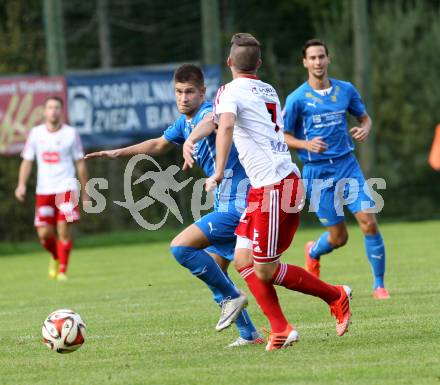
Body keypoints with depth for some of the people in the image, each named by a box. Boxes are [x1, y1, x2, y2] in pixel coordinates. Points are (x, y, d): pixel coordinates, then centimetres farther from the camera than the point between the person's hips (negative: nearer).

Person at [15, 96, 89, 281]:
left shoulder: (71, 134, 1)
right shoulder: (35, 133, 5)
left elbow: (80, 163, 6)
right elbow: (27, 161, 6)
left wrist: (85, 192, 6)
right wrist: (22, 184, -9)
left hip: (66, 188, -2)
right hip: (44, 189, 2)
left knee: (64, 230, -12)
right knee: (44, 233, -2)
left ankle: (62, 270, -4)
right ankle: (56, 257, 28)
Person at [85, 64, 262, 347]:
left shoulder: (207, 113, -16)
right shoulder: (185, 122, 14)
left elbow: (212, 121, -44)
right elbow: (159, 145, 35)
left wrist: (195, 136, -66)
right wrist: (118, 153, 35)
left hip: (236, 204, -10)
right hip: (229, 204, 10)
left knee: (181, 247, -16)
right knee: (214, 270, 14)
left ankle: (231, 296, -4)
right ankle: (250, 334, 19)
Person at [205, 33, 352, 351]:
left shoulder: (230, 92, -6)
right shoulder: (269, 92, 19)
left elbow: (226, 126, -27)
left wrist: (219, 172, -31)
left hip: (273, 187, -9)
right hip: (287, 180, 9)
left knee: (265, 270, -3)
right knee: (243, 260, 7)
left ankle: (336, 296, 9)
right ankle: (280, 330, 3)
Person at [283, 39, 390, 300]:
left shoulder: (345, 90, 4)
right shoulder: (297, 99, -5)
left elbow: (364, 117, 18)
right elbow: (283, 137, -1)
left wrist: (365, 129, -6)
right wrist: (307, 144, -20)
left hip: (347, 164, 2)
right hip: (317, 172, -2)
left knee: (369, 222, -13)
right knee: (338, 237, 2)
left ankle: (379, 285, -1)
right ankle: (314, 252, 38)